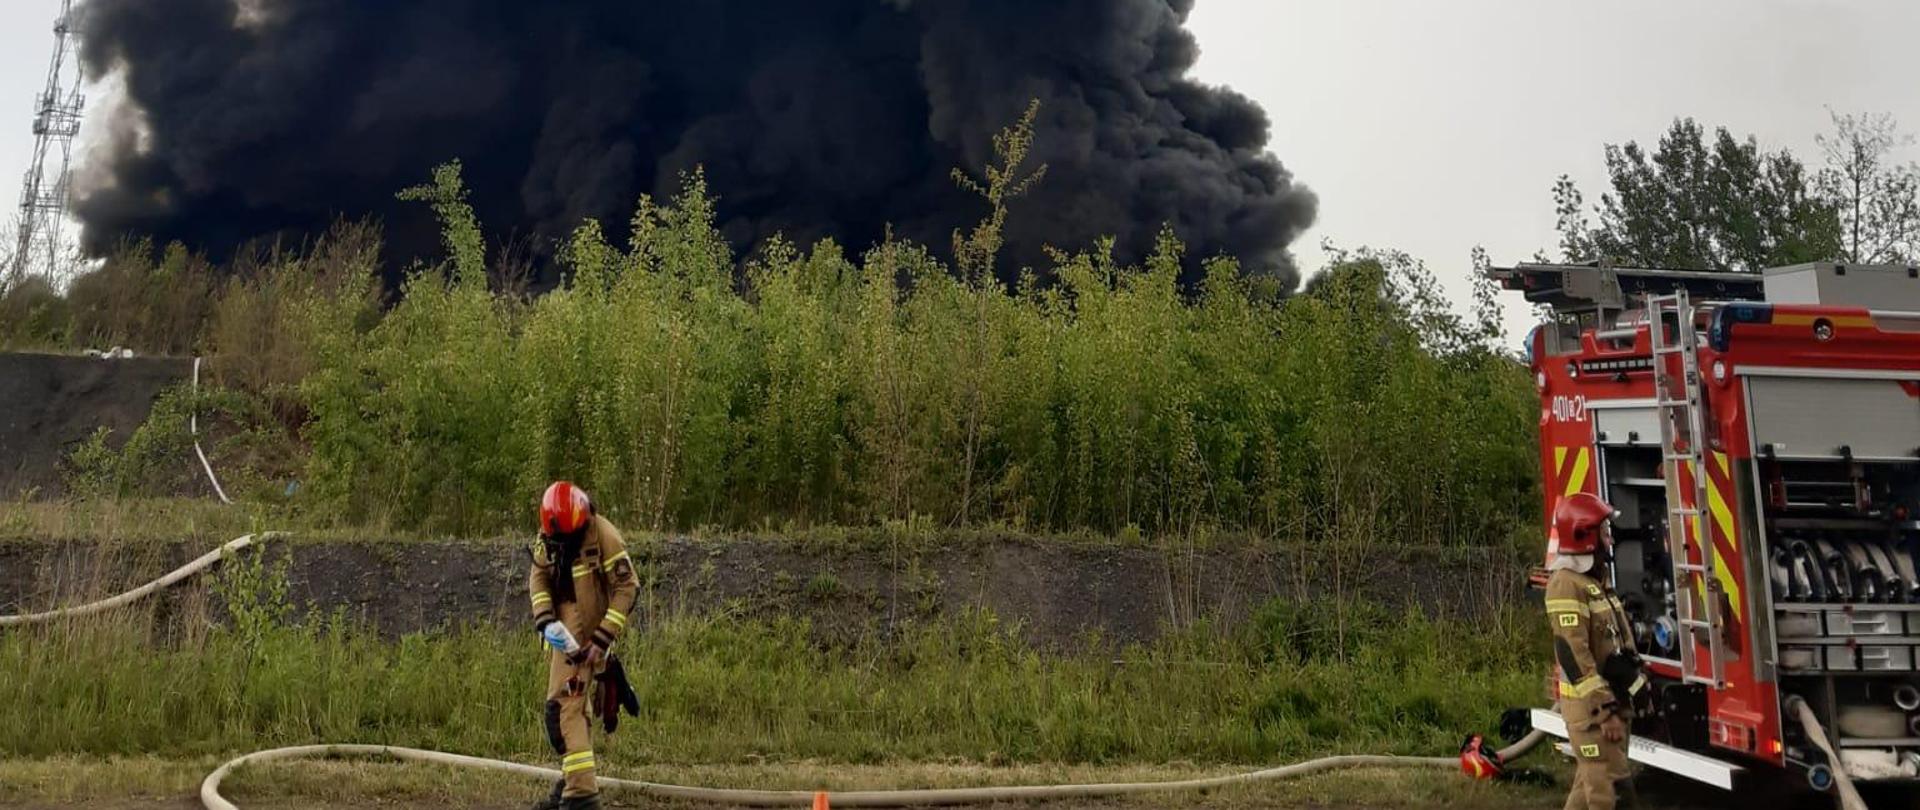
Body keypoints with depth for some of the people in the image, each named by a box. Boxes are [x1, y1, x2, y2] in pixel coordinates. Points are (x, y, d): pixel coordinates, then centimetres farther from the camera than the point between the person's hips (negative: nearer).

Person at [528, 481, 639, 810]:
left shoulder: (603, 535, -21)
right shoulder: (547, 537, -1)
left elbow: (628, 587, -19)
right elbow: (538, 576, 10)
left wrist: (602, 639, -21)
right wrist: (545, 619, -8)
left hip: (590, 636, -7)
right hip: (564, 632, 7)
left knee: (563, 707, -14)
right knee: (572, 705, 21)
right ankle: (574, 780, 40)